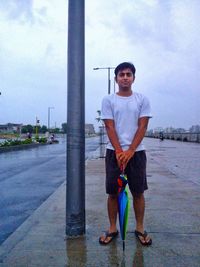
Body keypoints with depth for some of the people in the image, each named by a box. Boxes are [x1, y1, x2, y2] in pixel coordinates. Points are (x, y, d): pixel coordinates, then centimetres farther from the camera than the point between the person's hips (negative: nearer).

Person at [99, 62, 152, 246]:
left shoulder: (142, 100, 4)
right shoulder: (108, 100, 3)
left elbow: (142, 127, -3)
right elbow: (110, 128, -3)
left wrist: (129, 151, -12)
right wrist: (119, 151, -13)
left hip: (136, 152, 1)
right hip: (114, 152, 0)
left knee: (138, 192, 7)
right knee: (113, 192, 5)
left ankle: (140, 228, 23)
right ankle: (112, 229, 21)